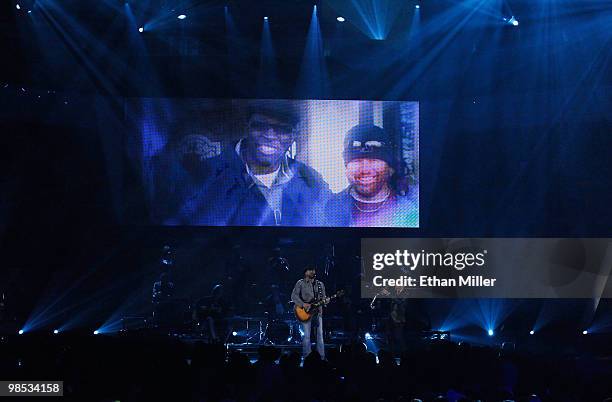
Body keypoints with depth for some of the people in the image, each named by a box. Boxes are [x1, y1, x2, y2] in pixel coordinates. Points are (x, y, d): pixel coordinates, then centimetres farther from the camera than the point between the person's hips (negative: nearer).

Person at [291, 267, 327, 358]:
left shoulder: (320, 284, 14)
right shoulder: (300, 283, 1)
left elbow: (323, 298, 16)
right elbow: (294, 296, -5)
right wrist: (303, 304, -17)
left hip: (318, 312, 4)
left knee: (320, 334, 3)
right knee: (306, 335, -6)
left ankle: (322, 357, 8)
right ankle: (307, 357, 1)